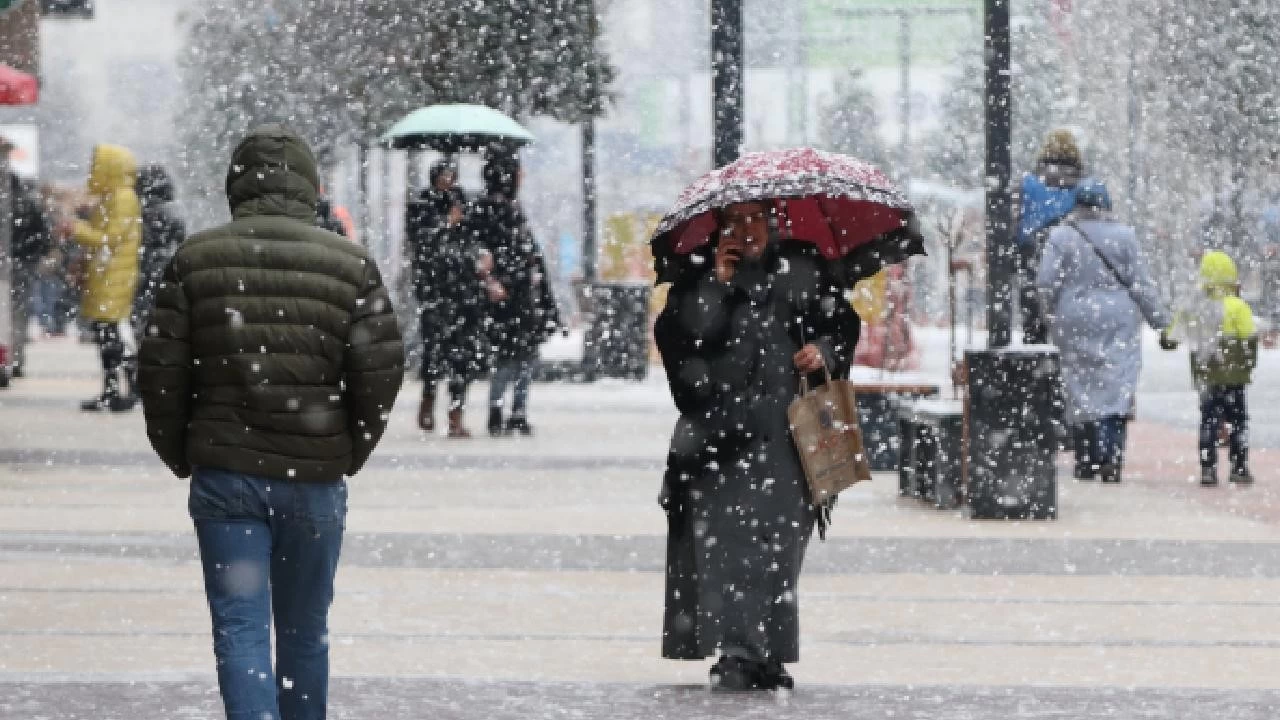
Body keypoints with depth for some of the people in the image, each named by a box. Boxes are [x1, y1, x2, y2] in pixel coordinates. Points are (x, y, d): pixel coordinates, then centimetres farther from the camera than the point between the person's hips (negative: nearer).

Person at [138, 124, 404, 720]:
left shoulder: (196, 259, -1)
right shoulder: (350, 263, -2)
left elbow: (161, 367, -3)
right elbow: (382, 369, -6)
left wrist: (178, 454, 11)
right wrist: (351, 453, 9)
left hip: (224, 475, -1)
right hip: (317, 479, 1)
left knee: (240, 627, -1)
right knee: (305, 632, 15)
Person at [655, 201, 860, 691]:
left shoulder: (802, 271, 13)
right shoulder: (701, 279, 9)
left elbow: (843, 321, 17)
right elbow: (673, 336, -5)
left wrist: (825, 349, -3)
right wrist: (718, 284, -9)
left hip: (787, 433, 1)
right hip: (719, 431, -1)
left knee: (777, 537, 0)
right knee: (725, 539, -12)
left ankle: (767, 655, 6)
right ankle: (737, 652, -16)